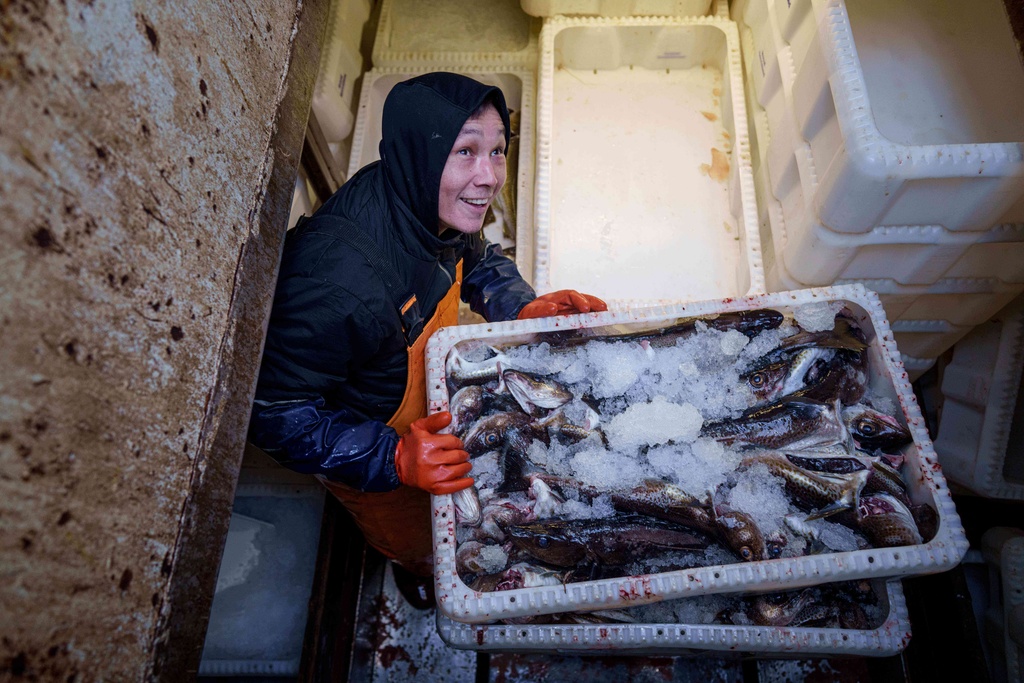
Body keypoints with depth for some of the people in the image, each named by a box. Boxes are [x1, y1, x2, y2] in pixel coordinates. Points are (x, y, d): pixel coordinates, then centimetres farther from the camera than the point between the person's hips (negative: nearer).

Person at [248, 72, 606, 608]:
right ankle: (417, 569, 64)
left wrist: (524, 308, -18)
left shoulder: (428, 208, -22)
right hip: (365, 456, -5)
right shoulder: (340, 284, -46)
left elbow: (477, 260, 1)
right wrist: (393, 458, -43)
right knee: (414, 535, 27)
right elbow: (274, 412, -34)